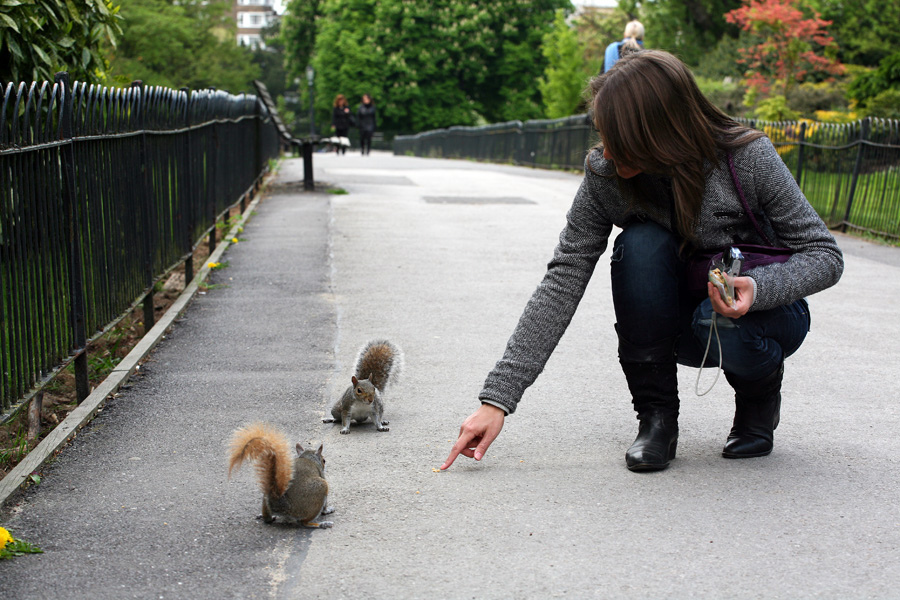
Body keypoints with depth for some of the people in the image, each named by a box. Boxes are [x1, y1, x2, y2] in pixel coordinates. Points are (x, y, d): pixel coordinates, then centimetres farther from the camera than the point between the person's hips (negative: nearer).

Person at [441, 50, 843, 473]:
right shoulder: (605, 174, -19)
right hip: (676, 320, 3)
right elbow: (563, 281, -21)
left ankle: (760, 396, 0)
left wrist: (756, 288, -38)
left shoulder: (747, 158, -25)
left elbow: (825, 254, -16)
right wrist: (497, 398, -28)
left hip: (762, 308, -2)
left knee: (718, 322, -37)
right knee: (640, 244, -29)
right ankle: (657, 418, -13)